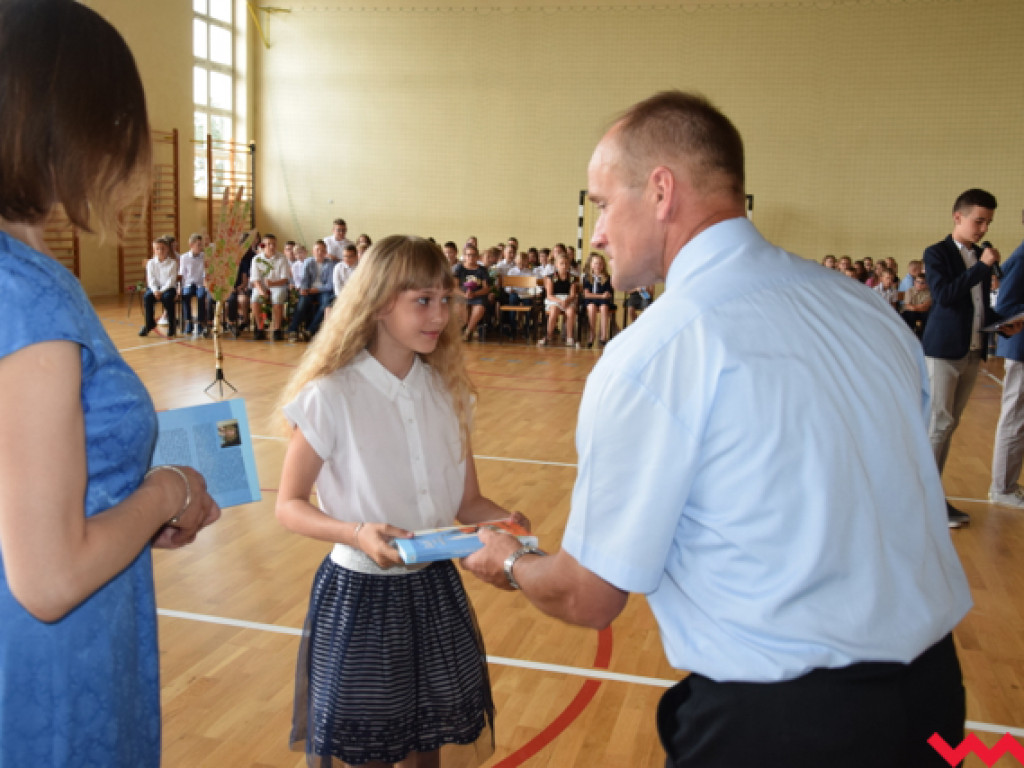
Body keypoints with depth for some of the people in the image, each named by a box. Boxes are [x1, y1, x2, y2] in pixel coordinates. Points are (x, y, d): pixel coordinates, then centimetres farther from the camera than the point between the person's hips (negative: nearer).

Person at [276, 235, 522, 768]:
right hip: (360, 594, -4)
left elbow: (467, 501, 3)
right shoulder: (330, 396, -16)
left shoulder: (448, 390, -1)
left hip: (436, 589, 4)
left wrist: (504, 521, -18)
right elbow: (289, 505, -10)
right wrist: (357, 534, -27)